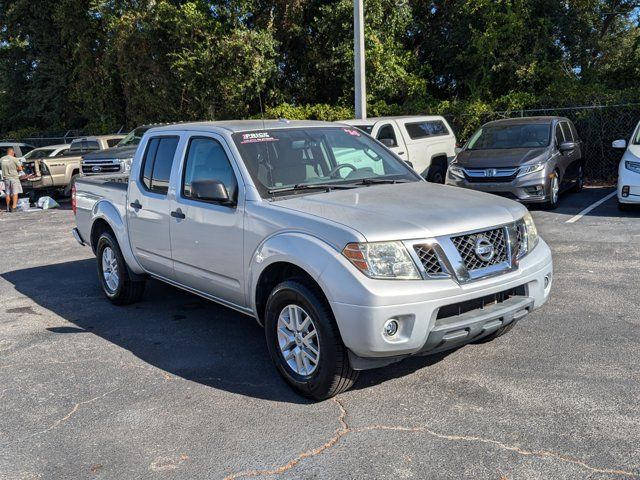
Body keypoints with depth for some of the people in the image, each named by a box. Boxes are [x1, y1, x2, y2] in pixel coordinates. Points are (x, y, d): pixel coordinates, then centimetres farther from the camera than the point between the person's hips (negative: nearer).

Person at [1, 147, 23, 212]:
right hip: (14, 177, -5)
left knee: (7, 193, 14)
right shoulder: (14, 159, -12)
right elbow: (20, 168, -10)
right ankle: (14, 207, -6)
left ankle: (8, 207, 22)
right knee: (15, 193, 0)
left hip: (6, 178, 5)